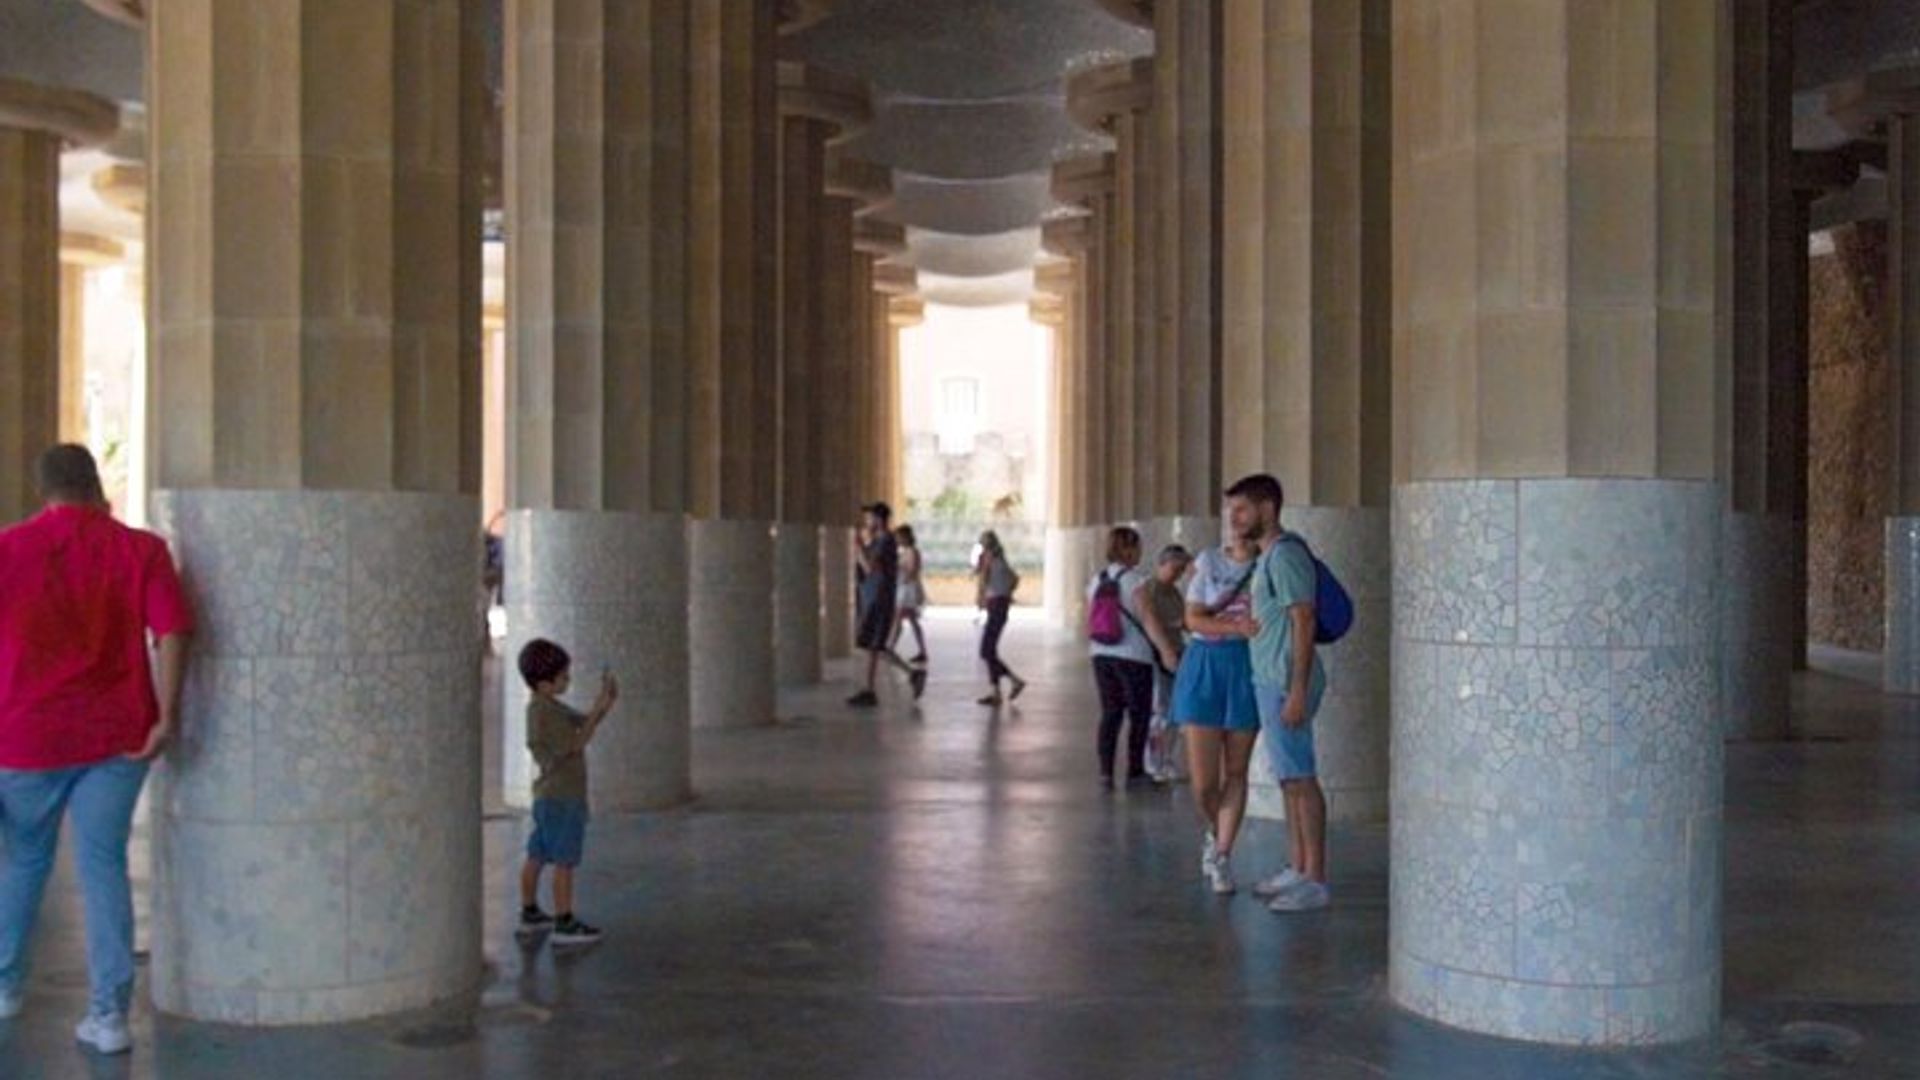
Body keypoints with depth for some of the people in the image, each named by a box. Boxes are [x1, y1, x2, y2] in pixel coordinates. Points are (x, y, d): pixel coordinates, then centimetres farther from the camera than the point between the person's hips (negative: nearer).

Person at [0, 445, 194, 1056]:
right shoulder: (140, 549, -2)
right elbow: (172, 632, -11)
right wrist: (167, 716, -7)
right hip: (117, 737, 0)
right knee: (104, 867, 5)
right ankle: (109, 1015, 2)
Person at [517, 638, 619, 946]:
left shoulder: (548, 706, 9)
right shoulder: (543, 714, -20)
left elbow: (583, 722, 13)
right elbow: (576, 744, -20)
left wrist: (607, 702, -3)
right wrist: (599, 708, -20)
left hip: (548, 796, 10)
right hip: (563, 797, -10)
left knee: (536, 856, 16)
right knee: (565, 862, -4)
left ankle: (530, 915, 27)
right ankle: (564, 924, 1)